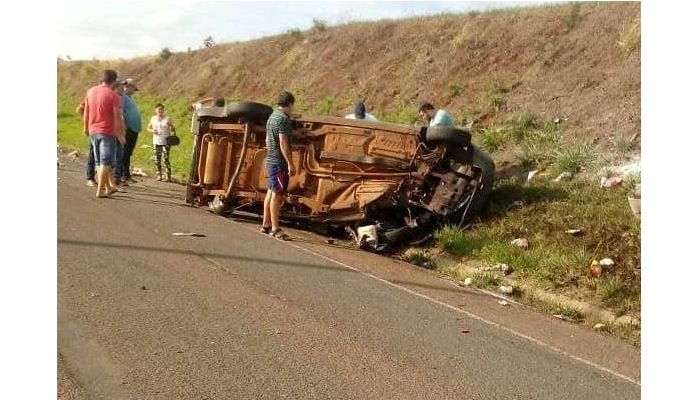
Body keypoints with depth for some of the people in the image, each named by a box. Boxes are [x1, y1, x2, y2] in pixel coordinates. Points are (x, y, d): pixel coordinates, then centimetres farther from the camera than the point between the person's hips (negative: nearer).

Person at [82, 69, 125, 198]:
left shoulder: (90, 91, 6)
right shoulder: (114, 96, -12)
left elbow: (86, 112, 13)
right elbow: (118, 117, -15)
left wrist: (85, 127, 24)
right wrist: (121, 134, -7)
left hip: (93, 131, 7)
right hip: (107, 132, -6)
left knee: (99, 162, 15)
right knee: (105, 163, -2)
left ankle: (108, 187, 21)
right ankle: (100, 190, -4)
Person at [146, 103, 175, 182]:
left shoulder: (167, 118, 5)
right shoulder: (153, 118, 10)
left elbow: (172, 129, 10)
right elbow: (148, 128, 18)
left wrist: (171, 127, -13)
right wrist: (152, 130, -3)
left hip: (166, 142, -3)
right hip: (156, 142, 3)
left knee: (166, 159, -10)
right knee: (157, 159, 2)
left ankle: (168, 176, -6)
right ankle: (159, 175, 12)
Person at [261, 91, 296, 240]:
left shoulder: (272, 116, 16)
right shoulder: (284, 118, -14)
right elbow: (283, 143, -20)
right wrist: (290, 163, -20)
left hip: (270, 161, 10)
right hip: (279, 162, -10)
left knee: (271, 193, 14)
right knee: (277, 195, -8)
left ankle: (266, 225, 20)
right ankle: (275, 229, -6)